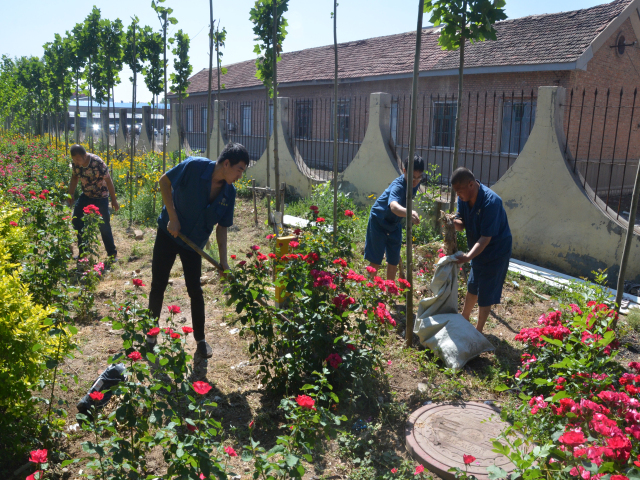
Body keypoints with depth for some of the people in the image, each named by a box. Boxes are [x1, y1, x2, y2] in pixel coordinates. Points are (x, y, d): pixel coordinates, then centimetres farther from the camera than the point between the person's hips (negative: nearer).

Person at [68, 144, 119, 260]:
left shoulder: (97, 162, -26)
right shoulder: (76, 163, -9)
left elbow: (108, 181, -20)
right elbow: (74, 178, 7)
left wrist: (113, 200, -15)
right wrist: (70, 195, 3)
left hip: (100, 198, -6)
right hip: (86, 196, 6)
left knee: (104, 226, -4)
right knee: (76, 221, 5)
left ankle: (112, 253, 11)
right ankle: (83, 251, 20)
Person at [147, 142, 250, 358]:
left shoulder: (229, 192, -11)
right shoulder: (194, 166, -24)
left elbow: (222, 227, -4)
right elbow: (164, 181, -12)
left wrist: (223, 261, -9)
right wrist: (172, 217, -18)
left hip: (194, 243, 3)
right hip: (169, 233, -2)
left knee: (195, 290, 6)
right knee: (158, 286, 6)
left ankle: (200, 340, 21)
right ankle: (151, 334, 26)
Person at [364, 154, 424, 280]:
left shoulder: (416, 182, -13)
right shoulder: (398, 186, -36)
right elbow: (393, 206, -59)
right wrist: (408, 212, -78)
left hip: (395, 223, 7)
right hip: (379, 221, -7)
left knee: (394, 260, 13)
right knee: (375, 261, -1)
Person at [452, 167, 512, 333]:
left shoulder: (491, 202, -33)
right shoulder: (463, 198, -10)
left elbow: (486, 237, -33)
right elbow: (461, 224, -4)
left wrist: (468, 256, -43)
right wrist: (454, 222, -28)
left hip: (496, 251, -8)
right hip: (477, 249, 8)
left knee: (486, 294, 2)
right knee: (472, 286, 23)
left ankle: (478, 331, 17)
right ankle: (464, 318, 42)